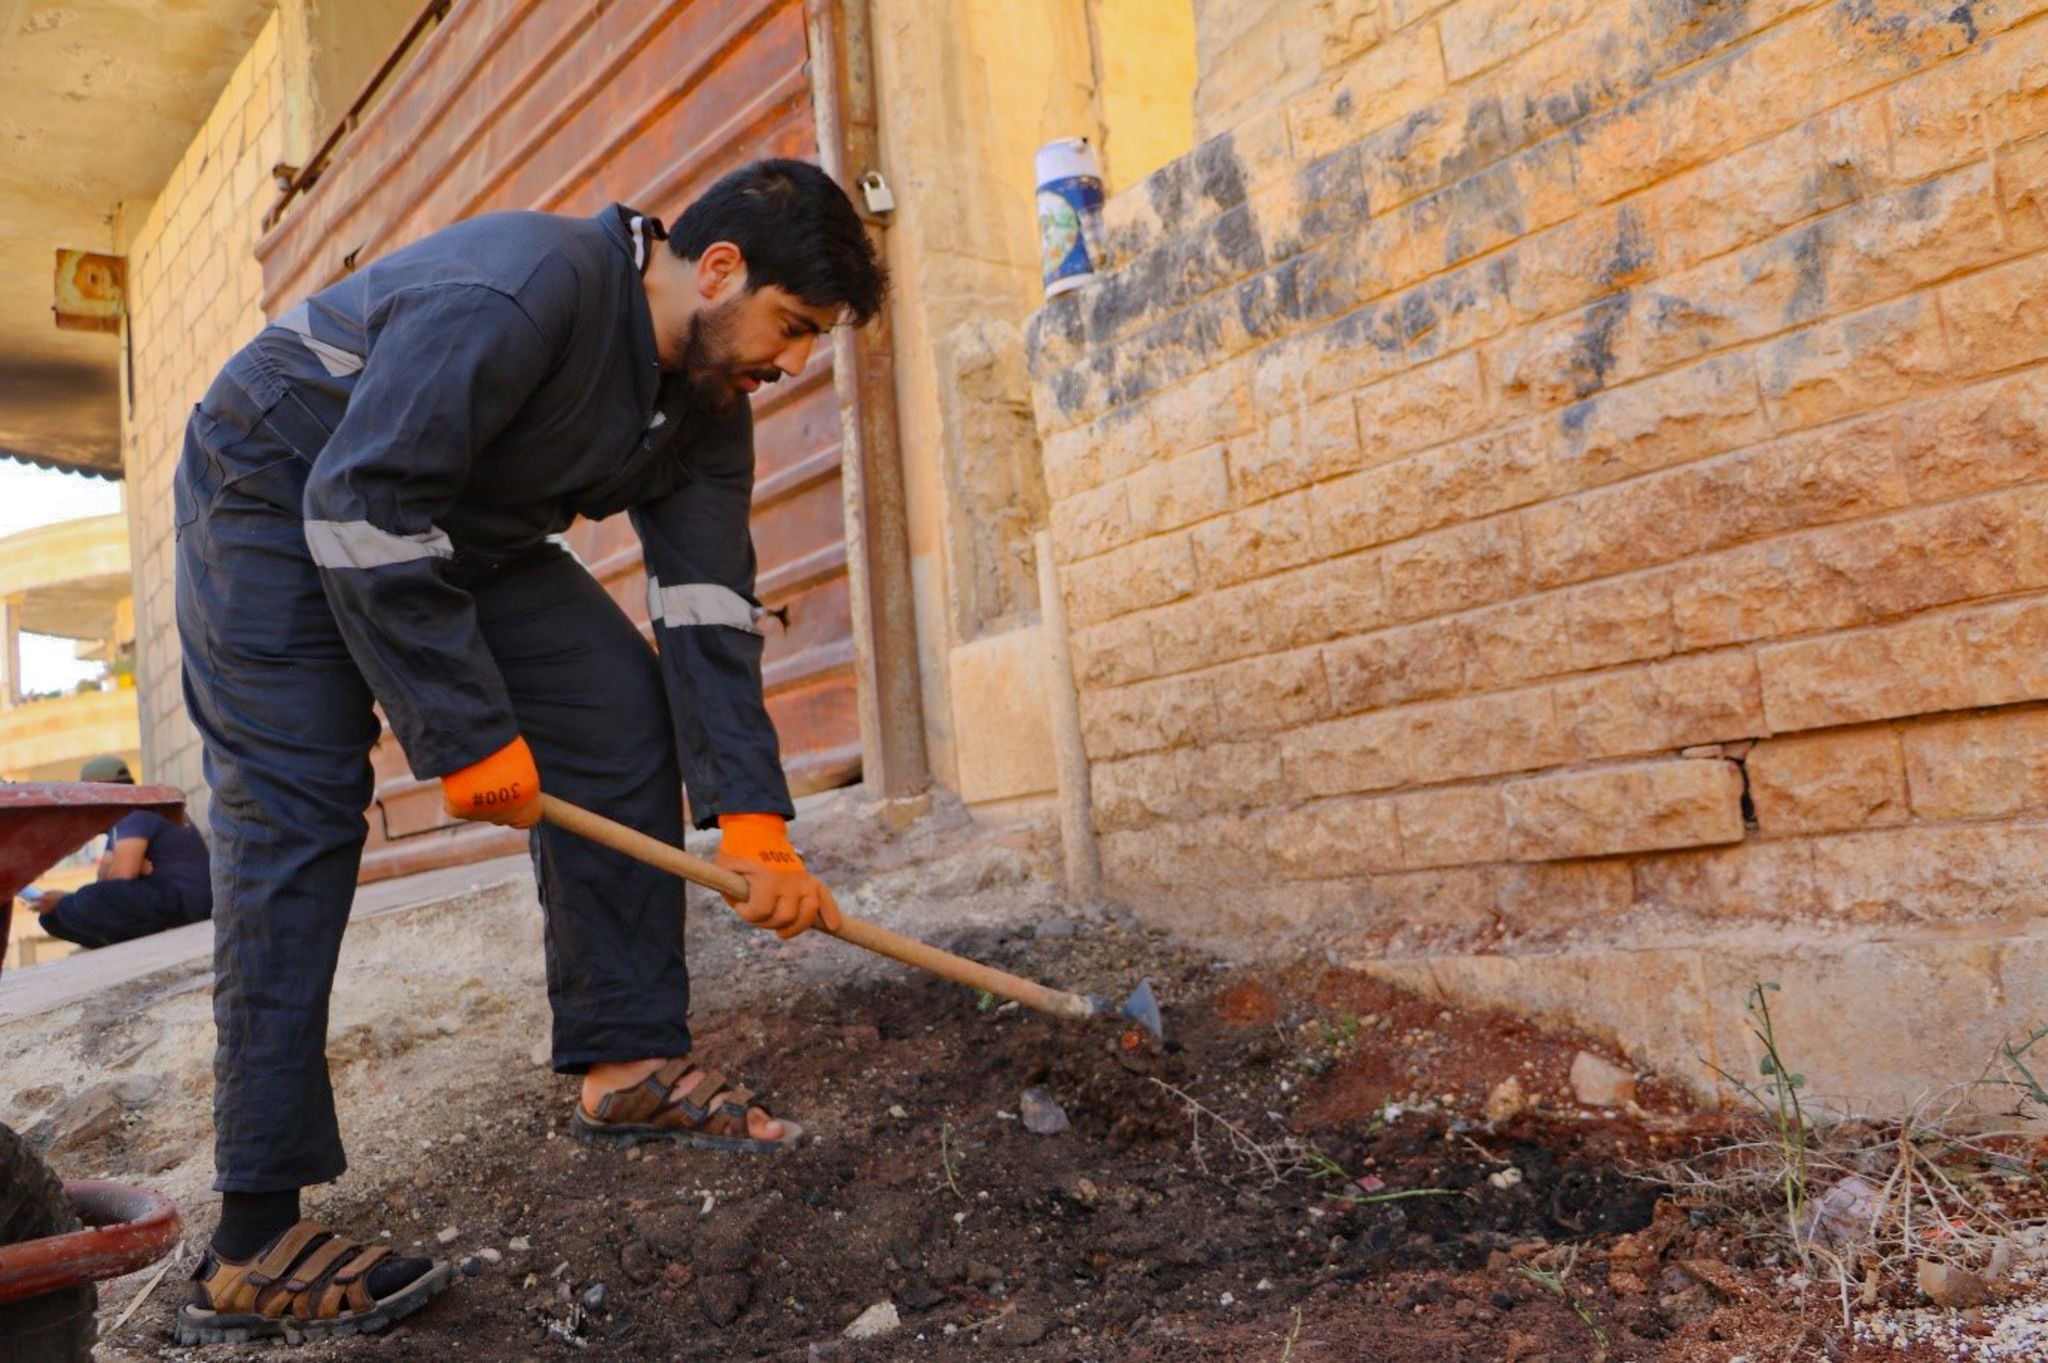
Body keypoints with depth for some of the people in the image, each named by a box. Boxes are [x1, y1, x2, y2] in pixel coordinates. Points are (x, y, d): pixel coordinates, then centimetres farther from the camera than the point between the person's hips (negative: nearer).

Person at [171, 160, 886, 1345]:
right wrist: (468, 735, -31)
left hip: (463, 528, 8)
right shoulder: (529, 285, -32)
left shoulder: (707, 406, -6)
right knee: (296, 815, -15)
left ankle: (629, 1063, 2)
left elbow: (711, 612, -10)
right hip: (278, 492, -7)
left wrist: (752, 821, -18)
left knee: (623, 709, -5)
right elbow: (361, 504, -34)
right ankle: (255, 1242, -11)